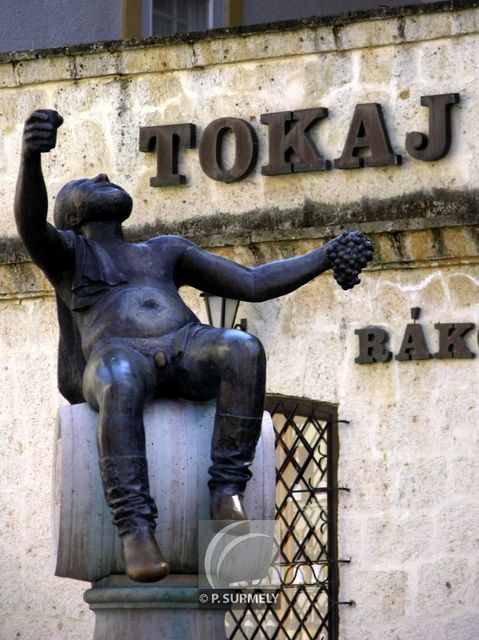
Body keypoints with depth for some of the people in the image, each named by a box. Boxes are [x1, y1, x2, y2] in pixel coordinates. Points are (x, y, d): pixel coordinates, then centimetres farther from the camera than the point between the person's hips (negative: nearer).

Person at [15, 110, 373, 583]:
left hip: (185, 352, 3)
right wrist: (31, 156, -27)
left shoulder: (164, 252, 34)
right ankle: (136, 530, -38)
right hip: (118, 360, -3)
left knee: (243, 349, -31)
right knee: (121, 385, -40)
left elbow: (253, 284, 25)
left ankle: (226, 495, -28)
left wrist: (326, 257, 9)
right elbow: (29, 222, -5)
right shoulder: (65, 251, 21)